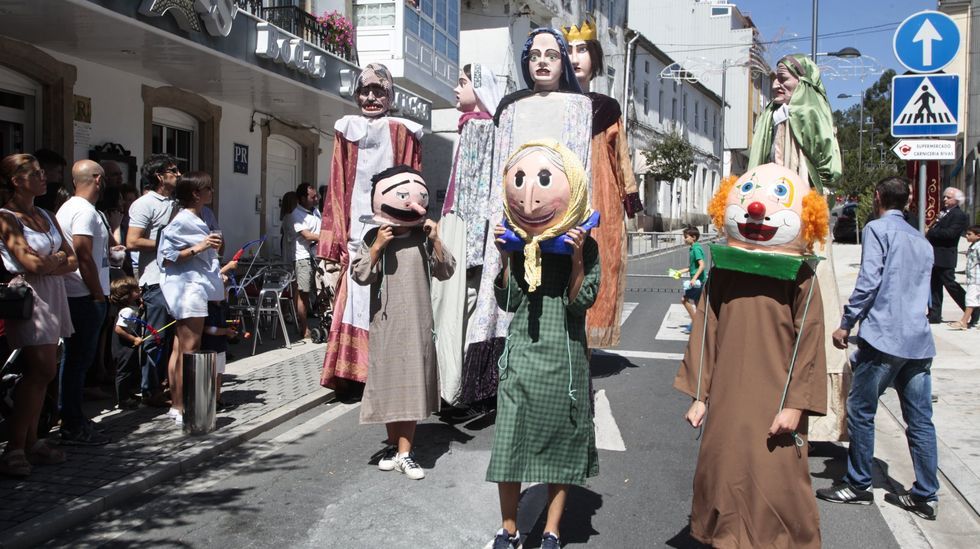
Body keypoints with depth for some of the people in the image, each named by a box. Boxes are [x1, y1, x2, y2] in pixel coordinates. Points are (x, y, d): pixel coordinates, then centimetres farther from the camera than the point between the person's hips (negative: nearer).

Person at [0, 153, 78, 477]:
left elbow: (72, 260, 11)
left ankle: (30, 442, 11)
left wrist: (49, 263, -7)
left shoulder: (46, 216, 16)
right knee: (41, 370, -11)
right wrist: (59, 259, 2)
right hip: (28, 293, -7)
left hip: (53, 292, 7)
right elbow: (31, 262, -15)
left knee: (42, 372, 5)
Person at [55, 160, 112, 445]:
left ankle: (71, 418, 25)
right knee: (79, 360, -5)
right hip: (85, 297, -10)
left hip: (72, 296, 10)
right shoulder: (85, 211, -15)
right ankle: (74, 427, 1)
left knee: (74, 358, 16)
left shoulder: (68, 207, 17)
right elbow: (84, 257, -20)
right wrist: (99, 294, -15)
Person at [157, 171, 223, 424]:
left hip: (200, 287, 9)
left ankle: (176, 404, 16)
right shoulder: (181, 221, -12)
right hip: (187, 288, -9)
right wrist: (197, 248, -20)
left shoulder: (200, 219, 14)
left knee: (181, 348, 11)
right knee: (189, 349, -9)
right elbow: (165, 259, -16)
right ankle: (182, 408, -5)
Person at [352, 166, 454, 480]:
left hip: (417, 324, 0)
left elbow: (445, 272, -1)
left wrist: (436, 241, -12)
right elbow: (360, 276, -5)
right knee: (388, 383, 8)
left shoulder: (423, 238, 1)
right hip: (386, 324, 0)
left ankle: (404, 453, 6)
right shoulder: (373, 238, 0)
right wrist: (377, 247, -16)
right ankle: (393, 445, 25)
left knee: (412, 385, 1)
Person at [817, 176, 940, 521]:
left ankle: (858, 486, 11)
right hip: (919, 340, 7)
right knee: (920, 420, 8)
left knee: (860, 411, 4)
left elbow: (869, 280, -13)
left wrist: (846, 323, -8)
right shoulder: (921, 240, 20)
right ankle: (926, 496, 12)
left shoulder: (877, 229, -2)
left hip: (884, 337, -7)